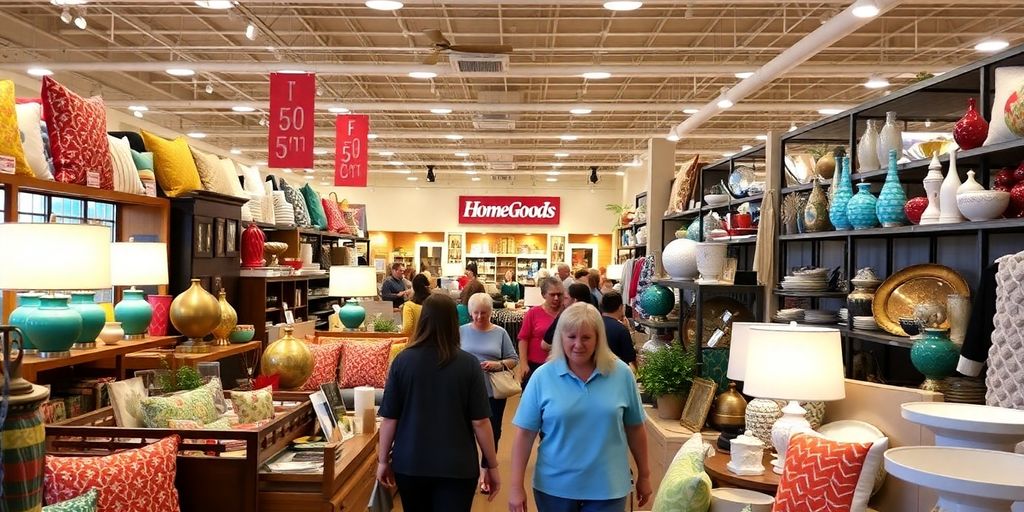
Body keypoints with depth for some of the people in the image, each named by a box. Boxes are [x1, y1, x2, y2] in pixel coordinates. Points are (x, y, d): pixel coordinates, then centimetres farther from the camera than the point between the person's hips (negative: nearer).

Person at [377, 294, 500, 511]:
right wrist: (491, 465, 1)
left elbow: (389, 418, -4)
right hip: (456, 466, -2)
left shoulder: (402, 360, -7)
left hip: (410, 464, 3)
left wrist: (383, 460, 8)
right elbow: (480, 421, -10)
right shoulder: (468, 364, -11)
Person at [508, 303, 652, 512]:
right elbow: (525, 433, -5)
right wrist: (516, 486, -7)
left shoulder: (621, 374, -4)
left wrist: (644, 475, 11)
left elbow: (635, 429, 5)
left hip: (607, 488, 0)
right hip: (554, 487, 0)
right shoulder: (542, 377, -7)